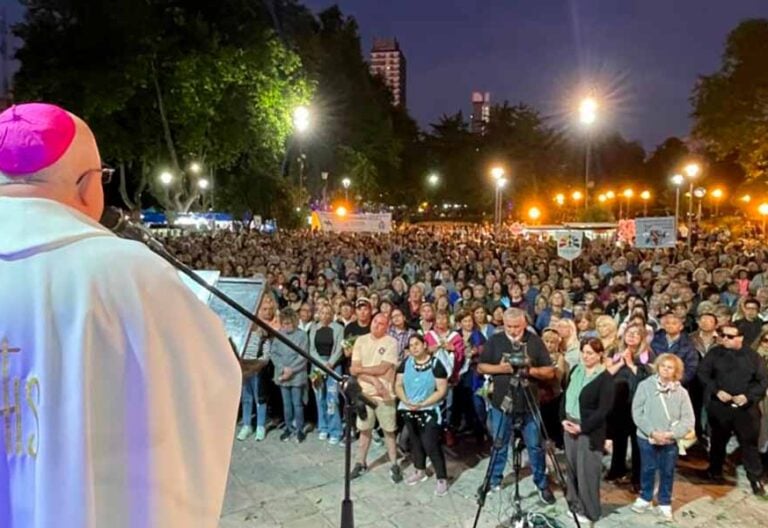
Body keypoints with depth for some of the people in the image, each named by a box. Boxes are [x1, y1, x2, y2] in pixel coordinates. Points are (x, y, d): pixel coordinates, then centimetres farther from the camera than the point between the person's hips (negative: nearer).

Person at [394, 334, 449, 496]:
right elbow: (398, 385, 3)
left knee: (431, 444, -10)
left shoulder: (436, 364, -12)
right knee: (415, 442, 18)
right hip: (408, 411, 5)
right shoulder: (406, 363, 2)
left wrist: (422, 404, -20)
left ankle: (442, 478, 2)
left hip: (429, 411, -5)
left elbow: (441, 390, -14)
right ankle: (419, 471, 36)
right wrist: (406, 401, -14)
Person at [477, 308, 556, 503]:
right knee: (499, 445, 12)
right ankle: (494, 480, 30)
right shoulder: (494, 340, -2)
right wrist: (500, 368, -16)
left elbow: (550, 372, -3)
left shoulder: (535, 341, -3)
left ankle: (542, 484, 23)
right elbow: (481, 367, 1)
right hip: (501, 403, 1)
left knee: (535, 446, 7)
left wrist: (531, 370, -21)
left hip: (529, 404, 0)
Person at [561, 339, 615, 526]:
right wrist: (564, 419, -2)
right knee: (572, 467, 14)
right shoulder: (576, 370, 7)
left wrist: (582, 427, -17)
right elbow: (566, 395, 11)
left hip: (590, 430, -6)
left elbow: (604, 409, -16)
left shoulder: (605, 378, -12)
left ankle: (589, 511, 16)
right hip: (569, 425, 6)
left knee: (587, 471, 1)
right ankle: (575, 505, 29)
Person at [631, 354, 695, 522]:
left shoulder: (681, 392, -5)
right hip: (646, 437, -1)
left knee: (667, 472, 12)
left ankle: (665, 504, 31)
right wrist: (652, 432, -16)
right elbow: (637, 412, -10)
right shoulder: (645, 385, -10)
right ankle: (645, 498, 34)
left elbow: (688, 419, -5)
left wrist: (671, 433, -17)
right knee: (648, 469, 14)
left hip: (670, 441, 1)